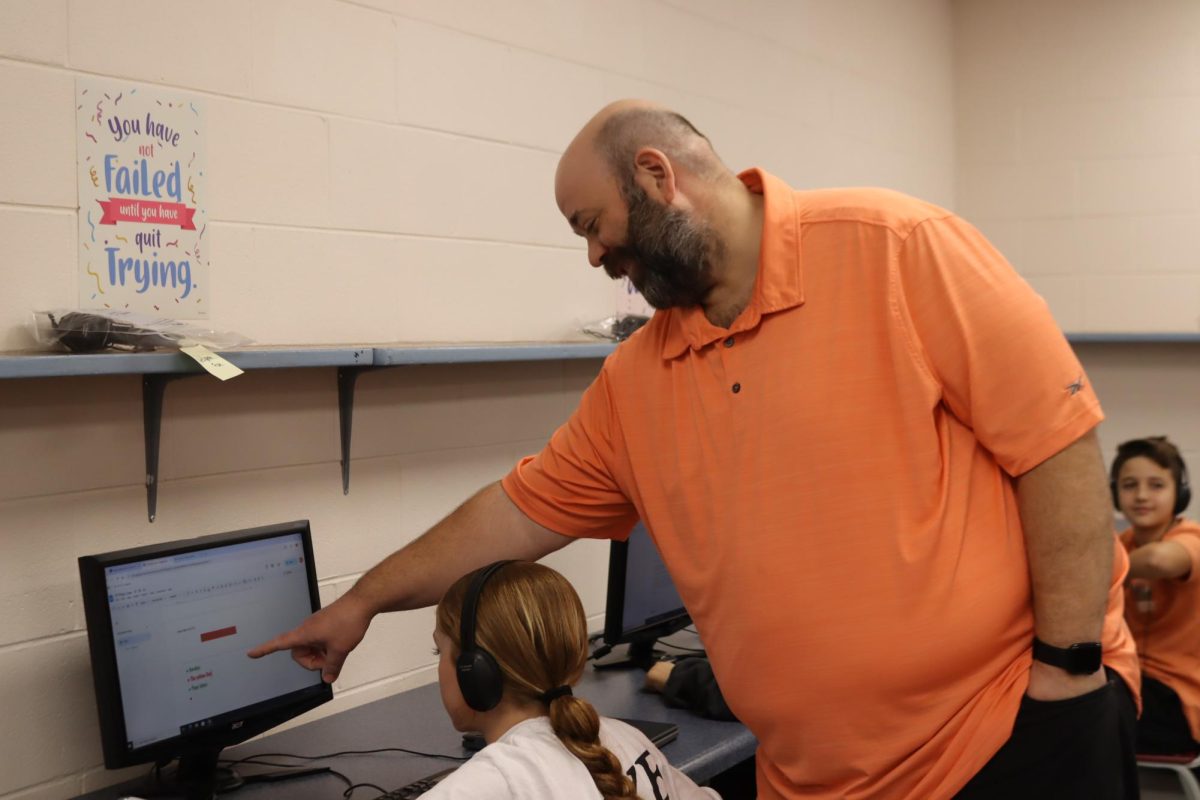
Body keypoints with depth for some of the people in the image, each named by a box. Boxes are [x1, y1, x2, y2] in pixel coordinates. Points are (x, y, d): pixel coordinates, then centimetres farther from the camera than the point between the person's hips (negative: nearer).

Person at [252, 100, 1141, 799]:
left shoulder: (893, 248, -12)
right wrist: (362, 601, 17)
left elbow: (1057, 439, -13)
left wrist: (1067, 665, -14)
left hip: (1020, 721, -5)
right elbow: (518, 512, 14)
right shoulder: (633, 382, 6)